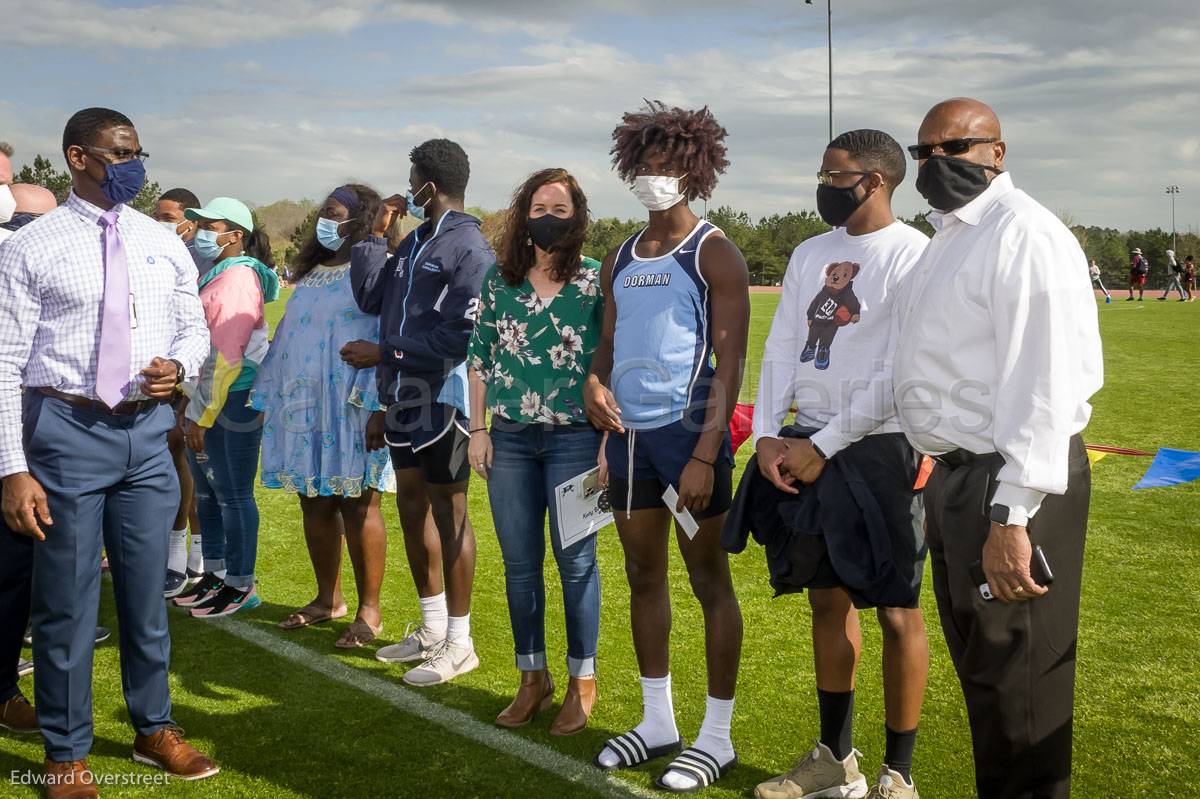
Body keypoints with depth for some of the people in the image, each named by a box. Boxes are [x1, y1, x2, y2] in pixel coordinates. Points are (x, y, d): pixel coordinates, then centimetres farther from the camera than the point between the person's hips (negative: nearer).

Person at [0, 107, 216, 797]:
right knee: (67, 598, 5)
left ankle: (155, 729, 34)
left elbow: (195, 326, 17)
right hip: (65, 430, -4)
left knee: (148, 591, 15)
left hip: (148, 429, 4)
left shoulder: (164, 244, 7)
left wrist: (178, 366, -8)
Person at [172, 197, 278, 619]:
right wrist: (192, 407, 18)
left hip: (231, 402, -10)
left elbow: (226, 358, -18)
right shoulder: (216, 275, 18)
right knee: (207, 493, 15)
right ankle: (216, 573, 26)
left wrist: (203, 415, -17)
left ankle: (240, 585, 5)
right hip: (205, 400, 10)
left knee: (233, 495, -3)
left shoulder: (238, 278, -13)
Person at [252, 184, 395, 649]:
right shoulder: (311, 274, 19)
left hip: (350, 408, -7)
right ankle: (327, 600, 25)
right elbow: (286, 337, 21)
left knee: (356, 506, -2)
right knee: (314, 505, 11)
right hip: (302, 408, 8)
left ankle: (369, 610, 8)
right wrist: (269, 400, 18)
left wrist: (376, 406, -23)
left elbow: (388, 340, -15)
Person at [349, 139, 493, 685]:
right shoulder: (414, 242, 14)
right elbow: (370, 297, 12)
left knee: (448, 514, 0)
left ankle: (459, 644, 12)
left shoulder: (469, 249, -13)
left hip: (442, 399, -9)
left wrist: (383, 353, -14)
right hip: (404, 398, 9)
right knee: (411, 506, 15)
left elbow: (458, 337, -20)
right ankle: (432, 630, 29)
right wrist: (378, 232, 9)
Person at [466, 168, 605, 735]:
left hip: (573, 437, -3)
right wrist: (478, 429, 5)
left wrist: (610, 443, -10)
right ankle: (532, 678, 24)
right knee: (519, 564, 9)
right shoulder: (500, 280, 6)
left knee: (575, 562, 3)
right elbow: (479, 357, 11)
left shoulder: (595, 280, -3)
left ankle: (582, 683, 18)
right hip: (510, 438, 4)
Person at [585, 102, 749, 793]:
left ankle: (717, 736, 12)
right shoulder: (621, 258, 14)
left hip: (687, 432, -7)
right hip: (627, 433, 7)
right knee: (644, 575, 13)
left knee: (710, 580, 2)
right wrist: (595, 380, -4)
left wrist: (705, 455, -19)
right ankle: (657, 721, 26)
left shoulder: (715, 254, -5)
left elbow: (730, 362, -11)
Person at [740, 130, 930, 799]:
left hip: (880, 449, -7)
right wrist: (768, 436, -1)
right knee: (828, 601, 14)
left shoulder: (913, 255, -9)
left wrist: (822, 447, -14)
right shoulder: (811, 253, 12)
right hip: (805, 449, 7)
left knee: (897, 611, 2)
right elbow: (781, 350, 12)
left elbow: (899, 377, -15)